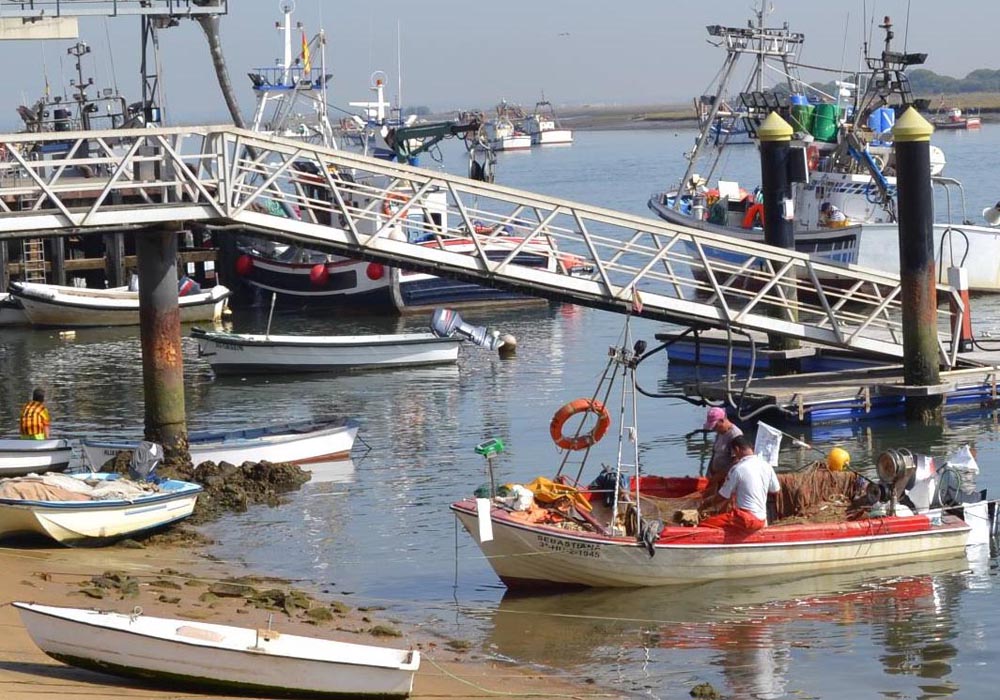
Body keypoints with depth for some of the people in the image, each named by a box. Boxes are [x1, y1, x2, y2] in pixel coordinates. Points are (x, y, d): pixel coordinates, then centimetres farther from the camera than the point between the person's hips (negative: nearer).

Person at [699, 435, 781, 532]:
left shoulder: (738, 469, -11)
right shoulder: (766, 466, 5)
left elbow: (722, 496, -2)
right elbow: (775, 490, 20)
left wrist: (708, 503, 17)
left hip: (746, 519, -8)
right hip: (762, 520, 8)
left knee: (703, 525, -13)